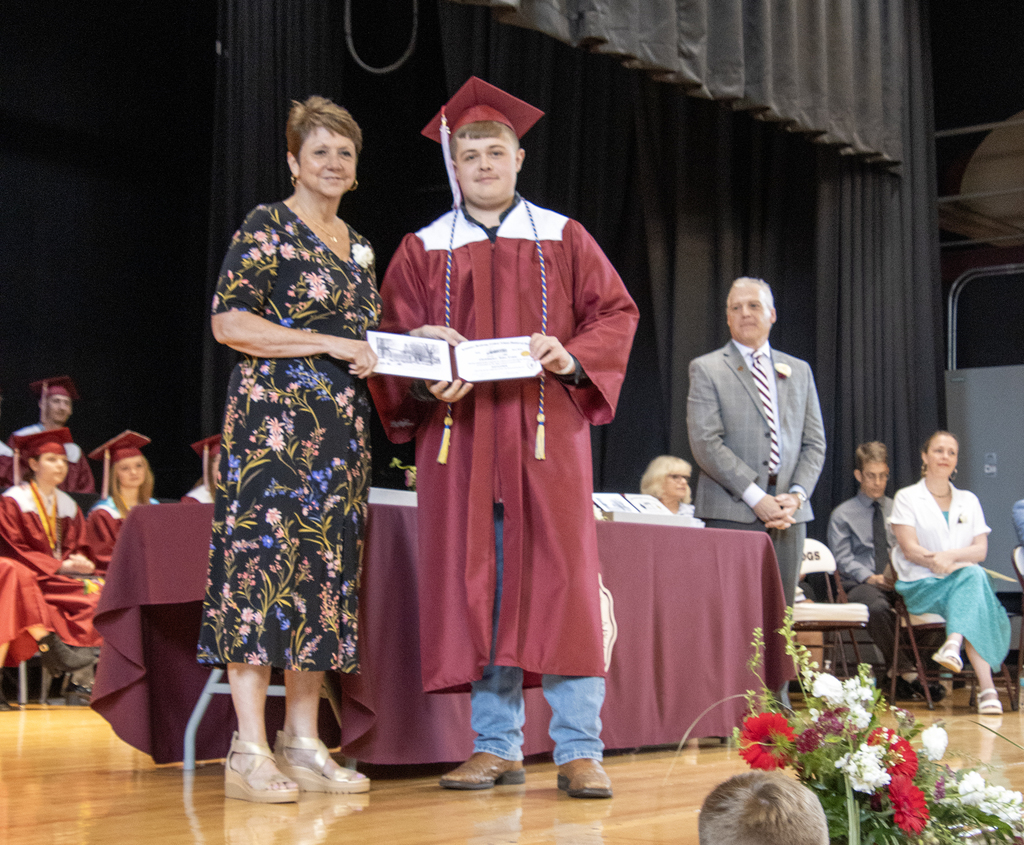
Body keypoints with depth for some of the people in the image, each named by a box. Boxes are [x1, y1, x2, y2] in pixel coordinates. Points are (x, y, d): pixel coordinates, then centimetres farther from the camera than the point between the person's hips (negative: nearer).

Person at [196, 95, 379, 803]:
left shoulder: (359, 247, 20)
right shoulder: (266, 227, -2)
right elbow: (229, 322, -11)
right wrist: (329, 344, -14)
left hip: (340, 430, 8)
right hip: (274, 420, -7)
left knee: (323, 572, 5)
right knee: (265, 561, -11)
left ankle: (304, 745, 10)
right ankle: (250, 753, -9)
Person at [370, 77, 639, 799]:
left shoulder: (563, 239, 11)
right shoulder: (421, 251, 13)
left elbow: (615, 313, 8)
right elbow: (394, 341, 8)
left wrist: (574, 356, -12)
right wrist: (427, 381, -13)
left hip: (547, 433, -1)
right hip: (458, 434, 1)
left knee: (559, 578, -8)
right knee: (474, 585, 0)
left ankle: (579, 750, -4)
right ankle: (498, 745, 10)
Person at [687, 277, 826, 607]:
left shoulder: (799, 371, 19)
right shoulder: (706, 369, 4)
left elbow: (814, 443, 14)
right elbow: (705, 443, -6)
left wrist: (796, 496, -4)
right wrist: (756, 497, -13)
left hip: (789, 515, 4)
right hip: (732, 512, -4)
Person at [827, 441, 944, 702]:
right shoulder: (842, 514, 12)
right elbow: (843, 558, 0)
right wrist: (870, 577, -19)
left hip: (899, 583, 3)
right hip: (860, 585, -3)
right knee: (878, 607, -40)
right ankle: (906, 673, -35)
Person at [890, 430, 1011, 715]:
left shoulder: (969, 501, 19)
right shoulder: (907, 497, 9)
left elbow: (981, 550, 6)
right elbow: (909, 548, -6)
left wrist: (949, 556, -16)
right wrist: (935, 562, -25)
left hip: (965, 579, 3)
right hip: (922, 586, -3)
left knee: (974, 575, -36)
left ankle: (953, 644, -59)